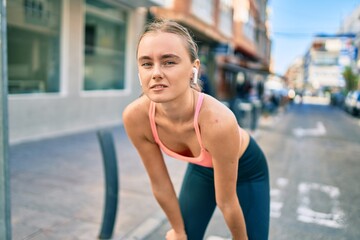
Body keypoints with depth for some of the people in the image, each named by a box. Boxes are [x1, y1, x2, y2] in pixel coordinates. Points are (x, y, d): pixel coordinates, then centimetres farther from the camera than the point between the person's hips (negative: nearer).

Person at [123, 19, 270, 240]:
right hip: (201, 169, 3)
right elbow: (160, 185, -13)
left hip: (248, 171, -2)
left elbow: (226, 202, -25)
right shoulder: (135, 117, -29)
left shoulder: (217, 121, -41)